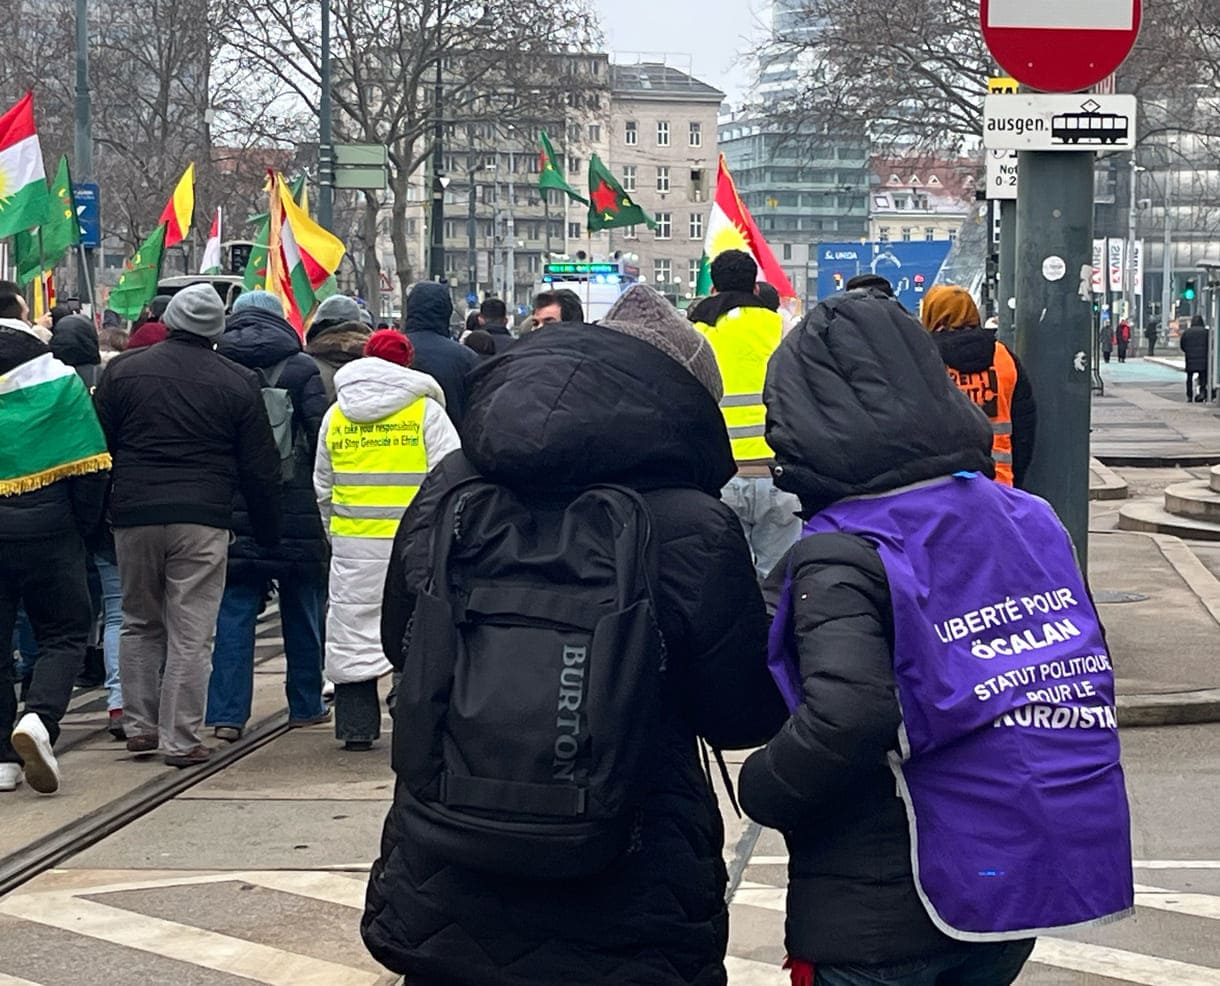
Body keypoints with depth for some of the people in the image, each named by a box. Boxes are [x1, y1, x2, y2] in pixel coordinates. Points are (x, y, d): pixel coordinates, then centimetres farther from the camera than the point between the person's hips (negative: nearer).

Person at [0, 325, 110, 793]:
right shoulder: (60, 380, -5)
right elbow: (88, 466, -7)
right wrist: (86, 526, 4)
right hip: (46, 527, -2)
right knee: (63, 634, 8)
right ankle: (39, 718, -17)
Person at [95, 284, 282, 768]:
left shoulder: (122, 370, 4)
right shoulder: (239, 382, 1)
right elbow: (260, 469, 3)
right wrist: (268, 531, 13)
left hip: (133, 515, 2)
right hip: (202, 519, -2)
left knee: (139, 624, 18)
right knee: (191, 634, 0)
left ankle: (139, 726, 19)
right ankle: (181, 740, 0)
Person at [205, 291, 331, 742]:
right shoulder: (301, 369, -5)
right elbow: (324, 435, -8)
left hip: (231, 510, 1)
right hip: (296, 513, -1)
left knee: (233, 613, 3)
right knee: (302, 611, 13)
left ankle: (227, 714, -4)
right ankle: (305, 705, 22)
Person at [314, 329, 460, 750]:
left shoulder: (336, 415, 10)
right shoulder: (426, 410, -1)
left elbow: (322, 487, 17)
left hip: (353, 541, 3)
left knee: (352, 634, 7)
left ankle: (356, 725, 8)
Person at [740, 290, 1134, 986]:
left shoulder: (843, 557, -18)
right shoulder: (1029, 519, 3)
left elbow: (845, 716, -32)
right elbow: (1085, 668, 10)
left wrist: (763, 789, -14)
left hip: (879, 924, -6)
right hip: (1020, 899, 7)